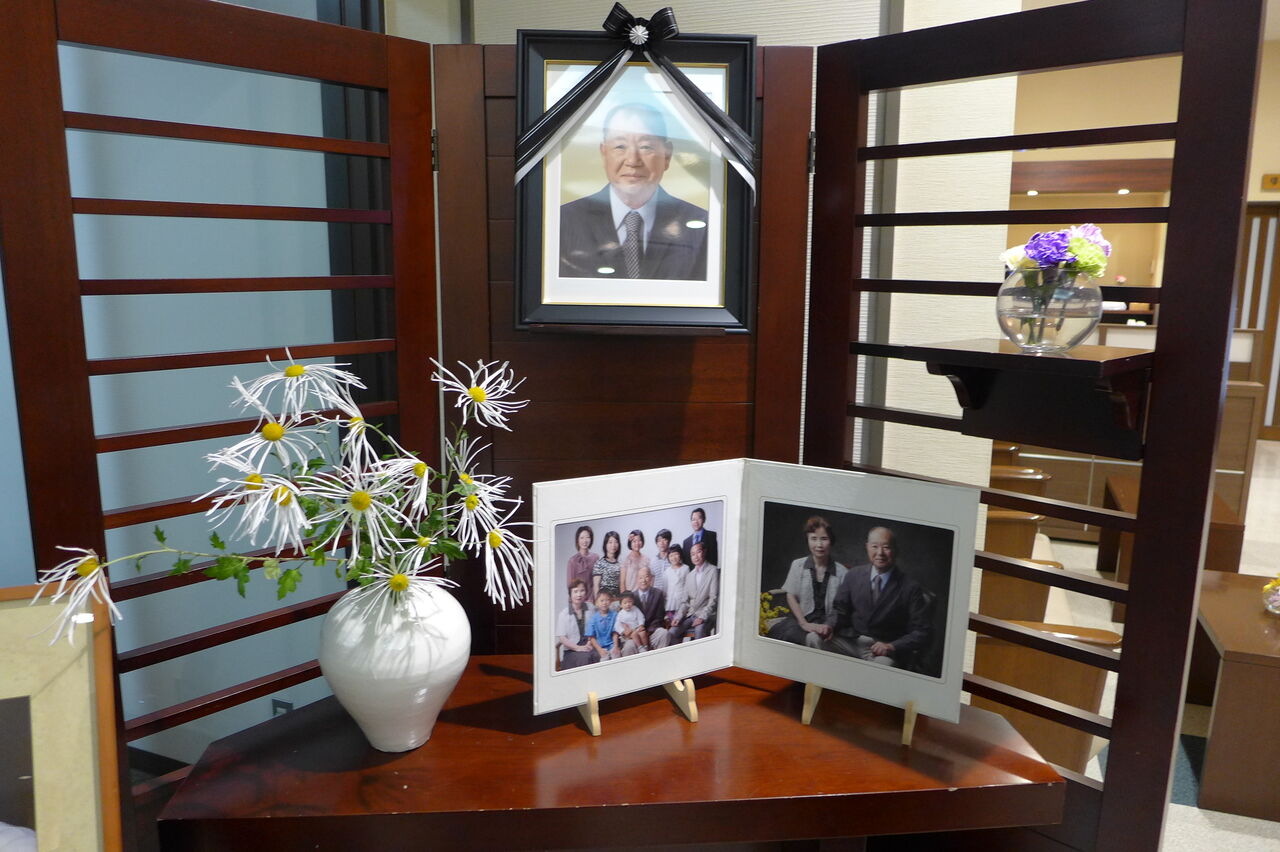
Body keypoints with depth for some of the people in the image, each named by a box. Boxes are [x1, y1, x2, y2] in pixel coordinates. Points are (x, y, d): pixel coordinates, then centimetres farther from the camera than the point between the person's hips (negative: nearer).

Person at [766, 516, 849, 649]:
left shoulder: (842, 572, 3)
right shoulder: (798, 565, 8)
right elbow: (791, 597, 4)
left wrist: (829, 626, -17)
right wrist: (804, 624, -8)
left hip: (825, 623, -1)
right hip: (801, 617, 1)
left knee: (814, 638, -36)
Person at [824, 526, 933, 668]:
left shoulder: (911, 588, -7)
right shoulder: (853, 575, 5)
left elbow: (923, 633, -6)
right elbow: (839, 610, 10)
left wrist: (892, 646, -19)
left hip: (885, 652, -4)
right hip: (851, 641, 4)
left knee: (883, 664, -37)